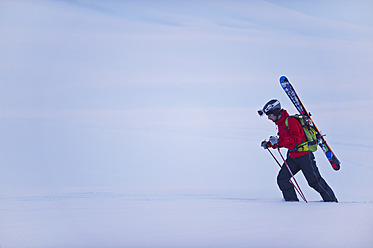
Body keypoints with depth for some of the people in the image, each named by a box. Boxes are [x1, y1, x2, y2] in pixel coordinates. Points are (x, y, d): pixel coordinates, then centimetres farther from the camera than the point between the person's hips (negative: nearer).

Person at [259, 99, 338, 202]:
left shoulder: (291, 121, -18)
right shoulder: (280, 123, 11)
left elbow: (296, 139, -27)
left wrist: (278, 141, -32)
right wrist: (269, 144, 9)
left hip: (304, 156, -9)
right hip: (292, 157, 9)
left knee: (314, 181, -1)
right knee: (282, 179, -2)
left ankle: (332, 200, 17)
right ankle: (292, 201, 6)